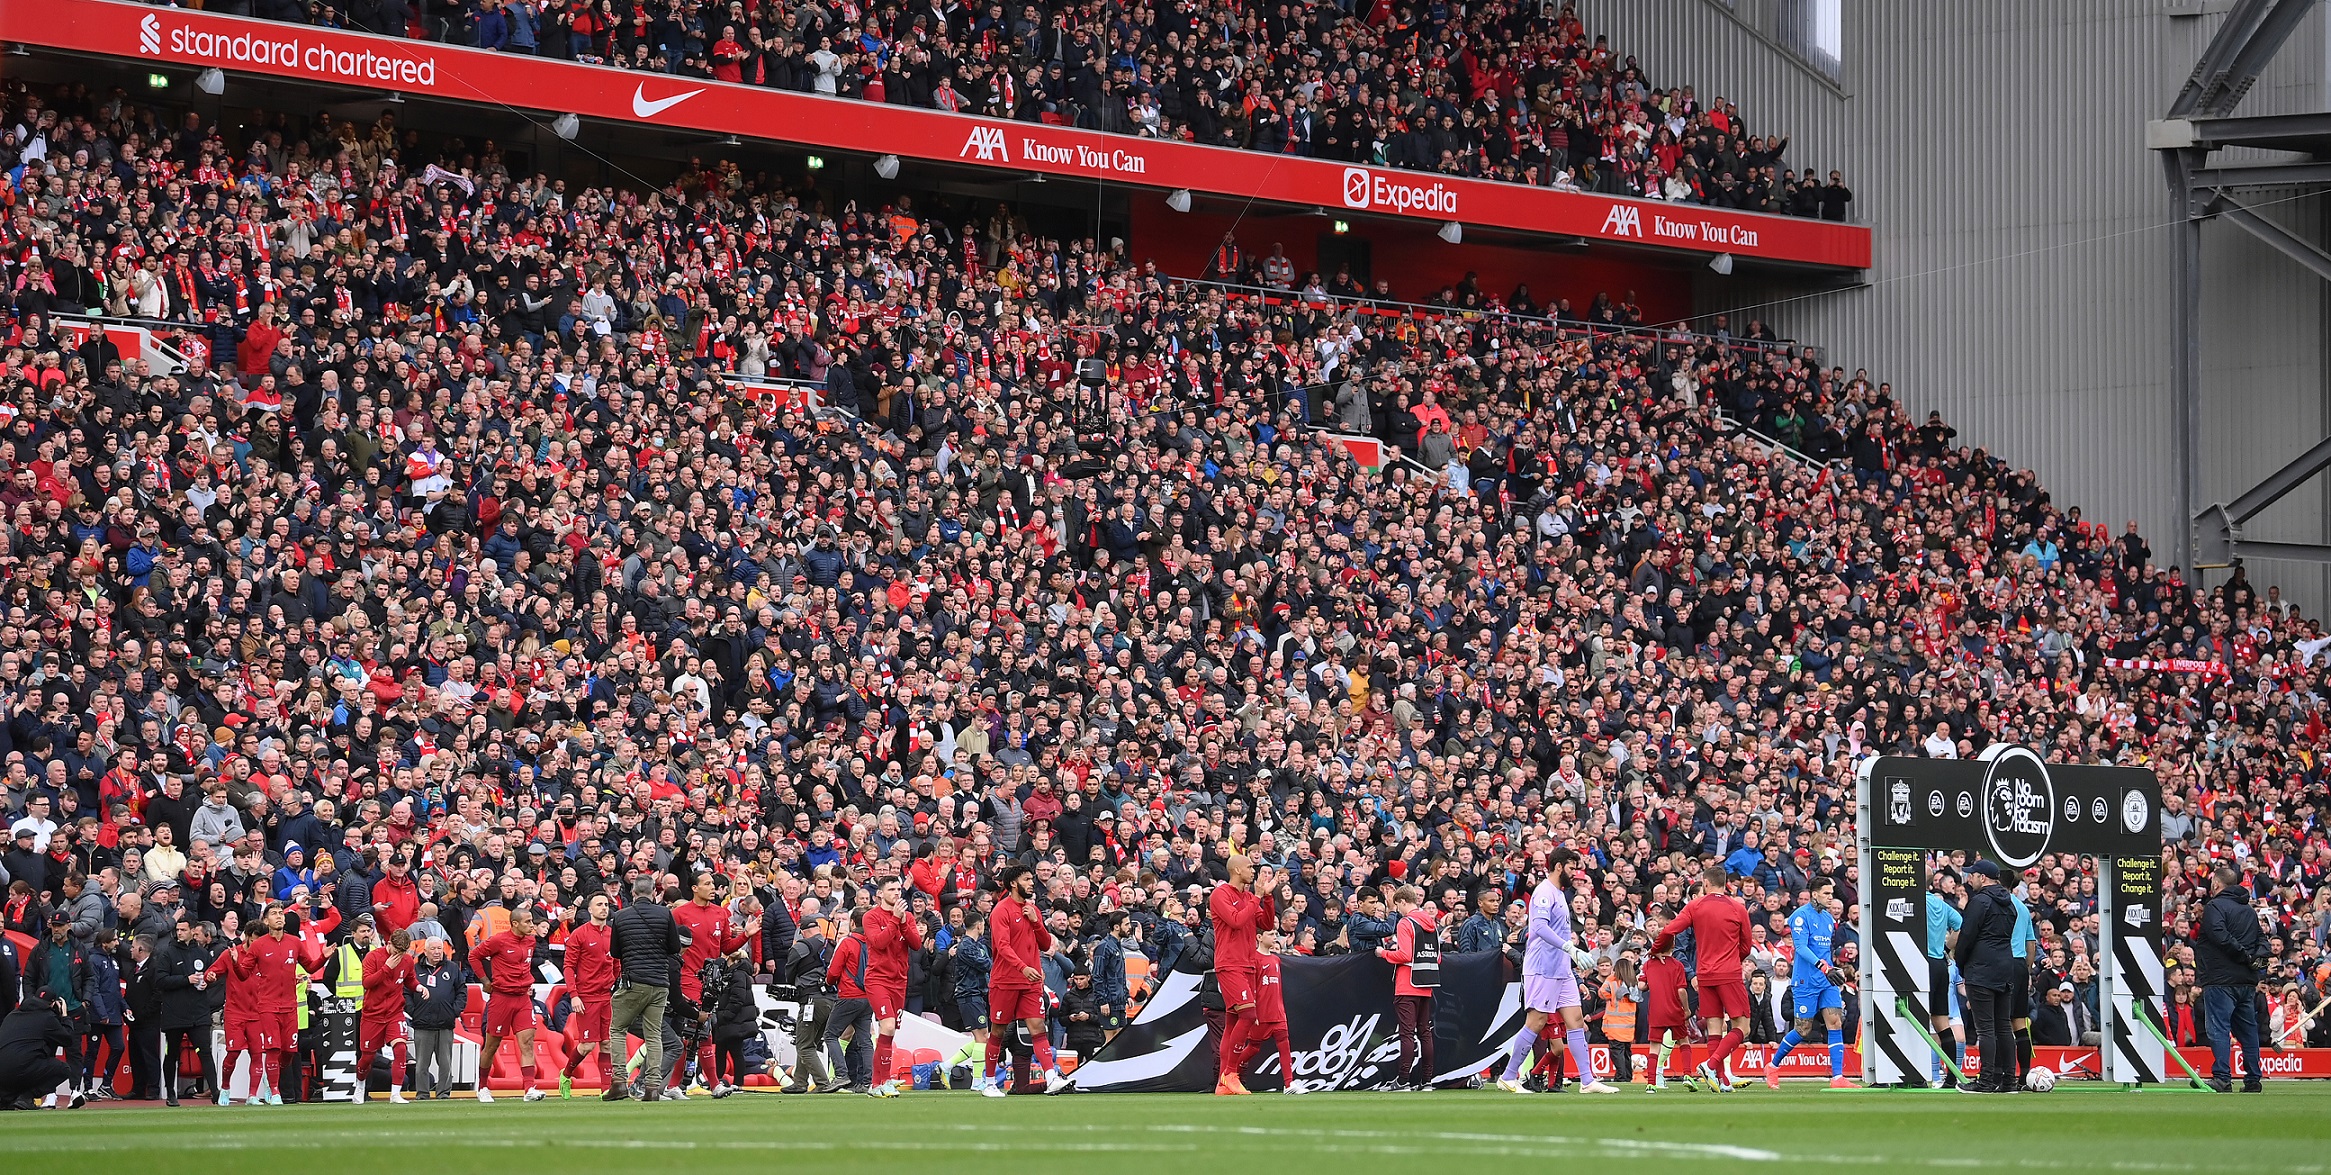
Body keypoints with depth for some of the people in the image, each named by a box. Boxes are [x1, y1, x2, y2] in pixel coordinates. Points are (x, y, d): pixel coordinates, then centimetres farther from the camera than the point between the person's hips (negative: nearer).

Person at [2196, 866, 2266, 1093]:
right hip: (2248, 980, 8)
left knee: (2219, 1028, -9)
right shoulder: (2249, 910, 18)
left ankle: (2222, 1077, -19)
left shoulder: (2214, 906, -8)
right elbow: (2262, 937, 18)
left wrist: (2244, 956, -13)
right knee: (2247, 1029, 13)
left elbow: (2221, 936, -21)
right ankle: (2253, 1080, 14)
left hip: (2221, 979, -8)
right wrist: (2257, 956, 0)